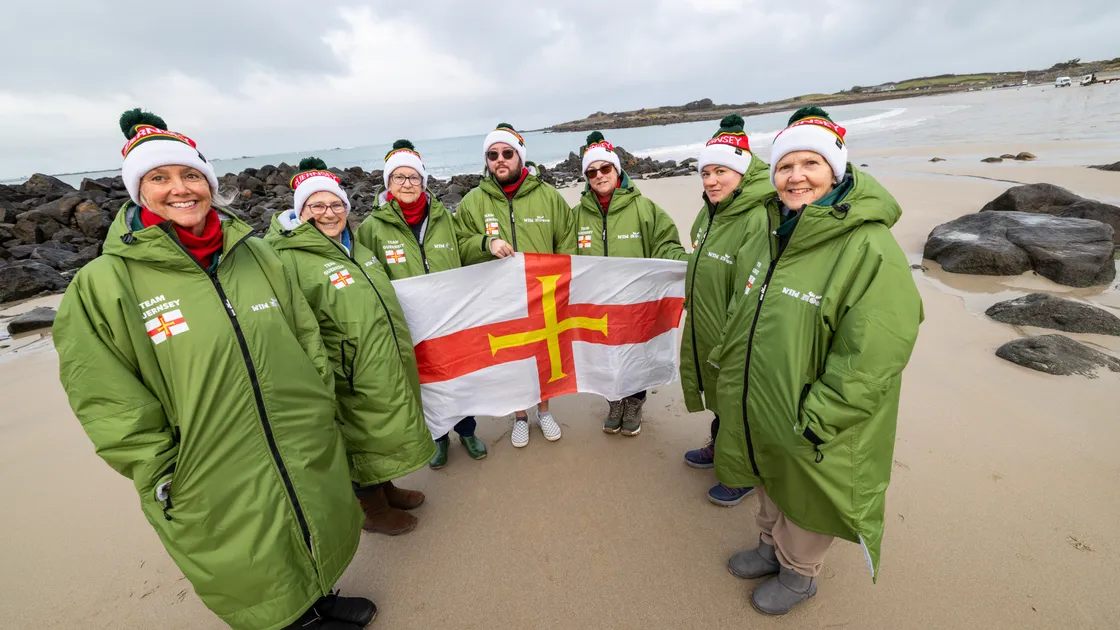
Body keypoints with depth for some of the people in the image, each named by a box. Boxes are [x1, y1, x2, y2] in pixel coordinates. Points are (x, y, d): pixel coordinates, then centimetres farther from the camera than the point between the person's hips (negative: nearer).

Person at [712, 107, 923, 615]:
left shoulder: (870, 248, -23)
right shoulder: (768, 235, 2)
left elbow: (869, 361, -25)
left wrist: (814, 423, -23)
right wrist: (727, 360, 14)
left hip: (811, 430, -6)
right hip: (756, 408, 7)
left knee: (805, 498, 19)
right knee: (769, 487, 27)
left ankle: (799, 573, 47)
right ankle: (771, 547, 54)